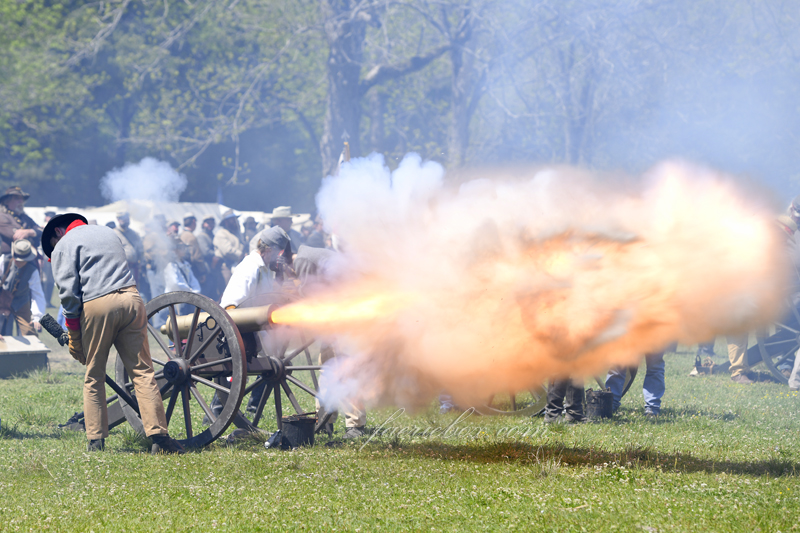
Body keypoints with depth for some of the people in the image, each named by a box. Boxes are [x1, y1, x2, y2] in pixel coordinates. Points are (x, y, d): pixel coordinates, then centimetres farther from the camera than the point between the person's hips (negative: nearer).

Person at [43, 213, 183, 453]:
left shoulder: (64, 245, 8)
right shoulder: (108, 233, 27)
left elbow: (68, 291, -3)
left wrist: (73, 334, 1)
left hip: (97, 305, -4)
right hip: (130, 298, 4)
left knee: (94, 376, 8)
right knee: (142, 371, 1)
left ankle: (96, 440, 5)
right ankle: (159, 435, -8)